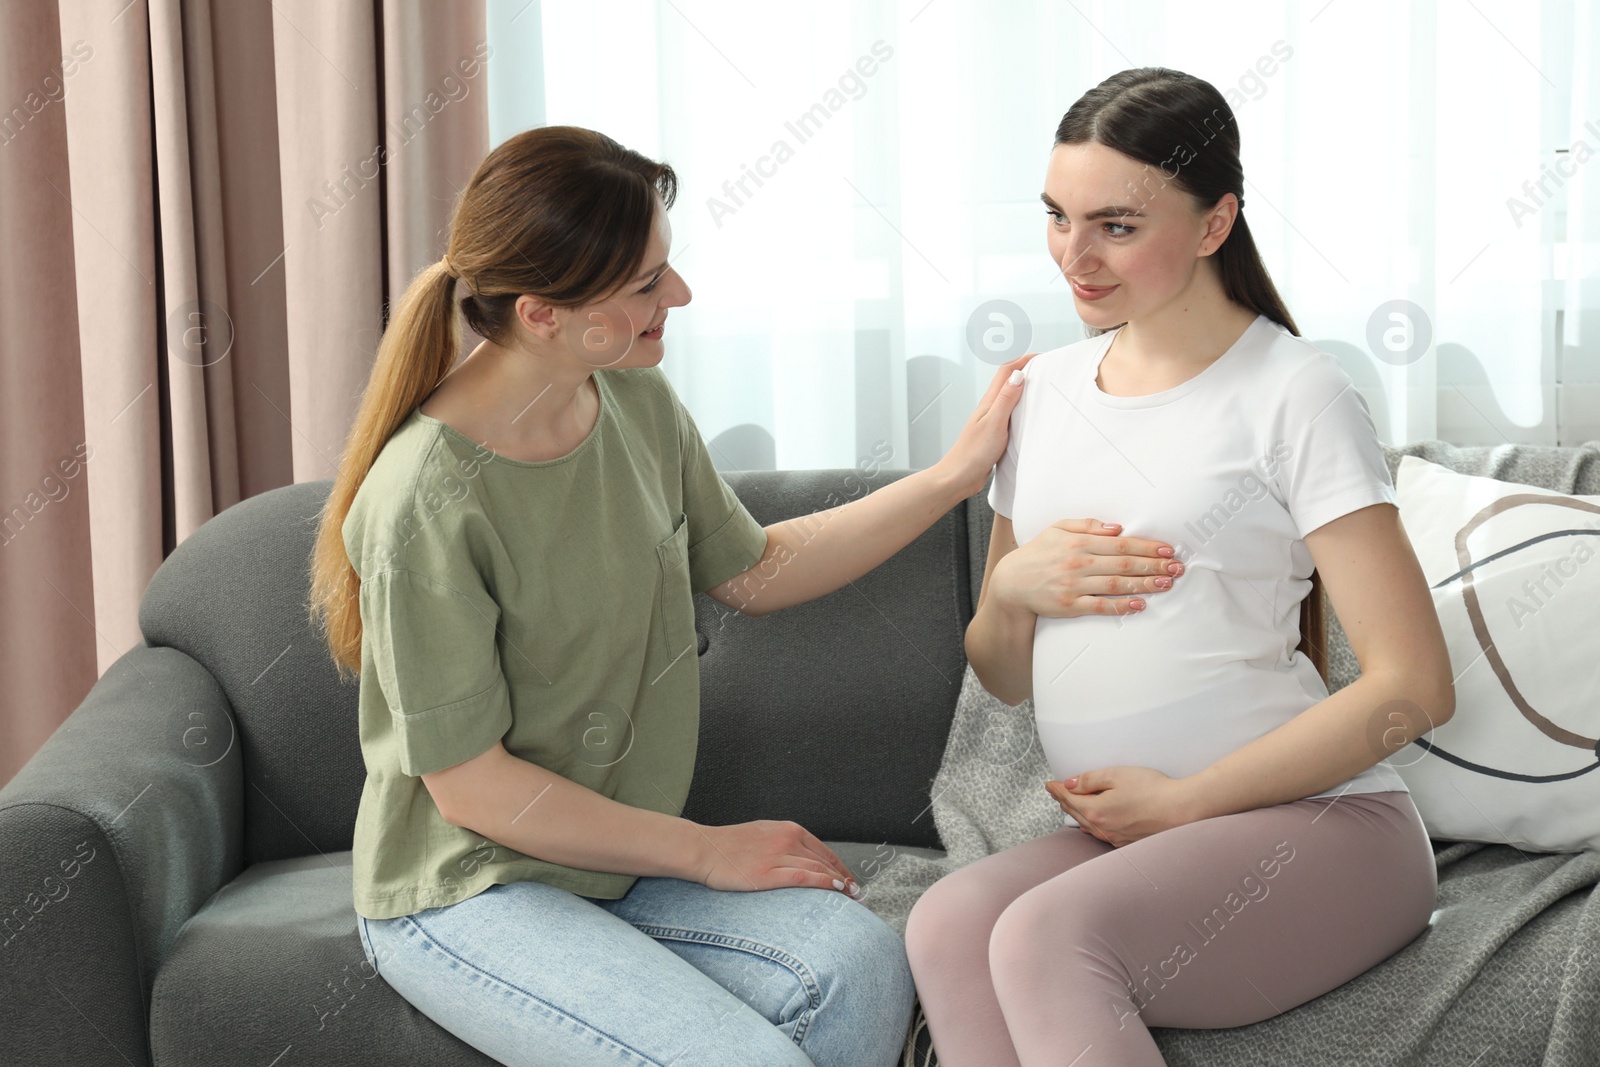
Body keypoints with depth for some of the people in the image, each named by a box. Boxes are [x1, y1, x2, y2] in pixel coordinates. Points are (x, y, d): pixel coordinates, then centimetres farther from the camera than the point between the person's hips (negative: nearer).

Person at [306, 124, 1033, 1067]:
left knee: (862, 964, -20)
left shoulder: (639, 404, -2)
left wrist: (956, 474, 8)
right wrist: (710, 853, -13)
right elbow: (470, 786, -18)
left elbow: (753, 572, 14)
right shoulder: (423, 502, -24)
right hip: (467, 895, -6)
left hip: (621, 858, 6)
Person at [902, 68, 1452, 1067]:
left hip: (1318, 822, -5)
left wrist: (1183, 801, -11)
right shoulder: (1045, 389, 14)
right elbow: (1005, 678, 20)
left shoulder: (1293, 394, -4)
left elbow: (1414, 688, -9)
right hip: (1132, 837, 5)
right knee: (947, 924, -28)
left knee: (1044, 936, -32)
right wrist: (1014, 587, -4)